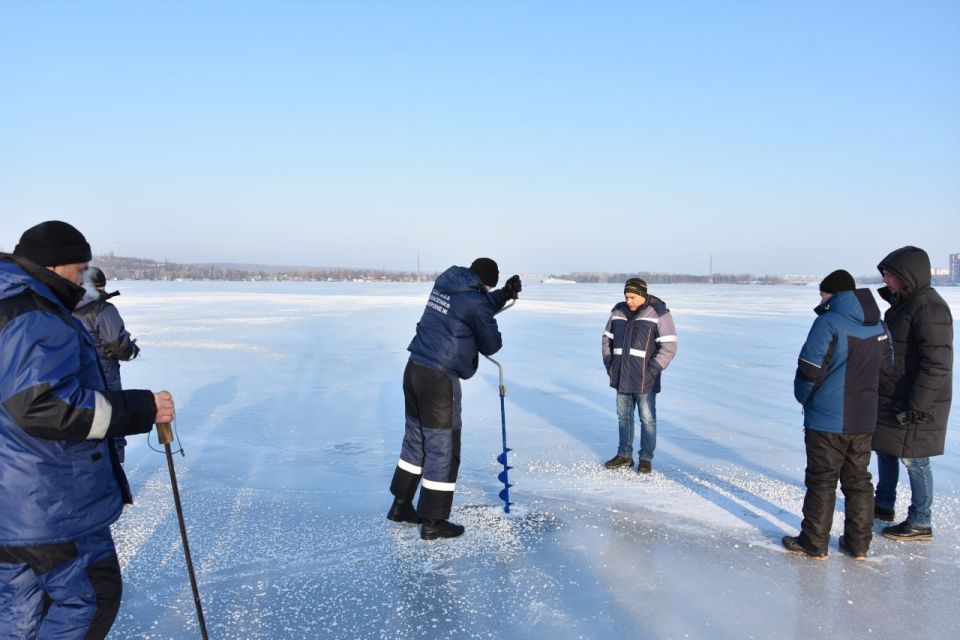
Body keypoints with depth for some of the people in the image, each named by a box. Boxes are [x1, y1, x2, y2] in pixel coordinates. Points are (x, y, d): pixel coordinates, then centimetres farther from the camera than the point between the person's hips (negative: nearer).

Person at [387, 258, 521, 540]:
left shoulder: (444, 283, 11)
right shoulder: (475, 301, -13)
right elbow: (491, 345, -2)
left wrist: (505, 294, 15)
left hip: (414, 369, 9)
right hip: (439, 379, -9)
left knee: (416, 438, 21)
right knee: (442, 448, 1)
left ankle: (401, 505, 33)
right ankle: (433, 522, 9)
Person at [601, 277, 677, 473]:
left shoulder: (658, 313, -9)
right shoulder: (618, 312, 6)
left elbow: (669, 347, -11)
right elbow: (607, 339, 16)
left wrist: (651, 371, -16)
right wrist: (609, 365, 5)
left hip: (644, 379, -5)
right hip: (621, 377, 5)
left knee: (647, 419, 3)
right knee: (624, 417, 13)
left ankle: (646, 459, 14)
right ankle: (624, 455, 25)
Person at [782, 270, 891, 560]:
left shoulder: (829, 322, -17)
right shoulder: (878, 325, 6)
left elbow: (810, 370, -17)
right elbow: (885, 369, 14)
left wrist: (804, 398, 0)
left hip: (827, 420, -6)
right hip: (864, 419, 7)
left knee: (822, 481, 4)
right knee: (858, 480, 15)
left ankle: (814, 544, 12)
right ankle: (858, 544, 22)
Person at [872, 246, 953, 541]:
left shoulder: (929, 308, -21)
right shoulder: (903, 302, 10)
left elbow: (937, 363, -25)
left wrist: (916, 406, -25)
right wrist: (884, 395, 23)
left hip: (917, 404, -10)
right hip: (891, 398, 10)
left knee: (913, 460, 1)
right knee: (885, 449, 20)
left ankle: (920, 523, 15)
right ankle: (883, 505, 36)